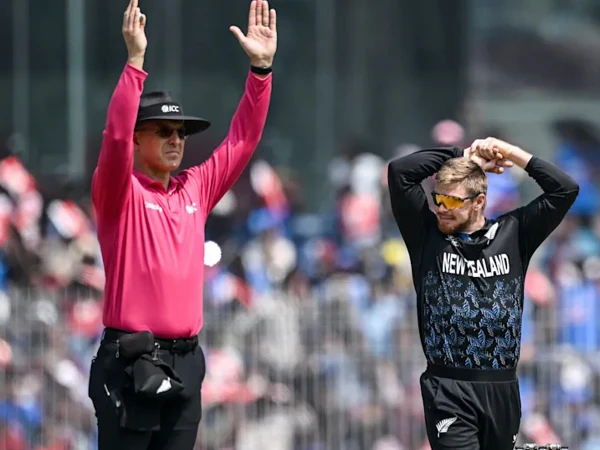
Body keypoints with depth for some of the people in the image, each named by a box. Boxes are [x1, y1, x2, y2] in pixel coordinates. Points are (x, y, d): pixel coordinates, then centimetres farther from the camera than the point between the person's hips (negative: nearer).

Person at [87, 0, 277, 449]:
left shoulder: (196, 189, 13)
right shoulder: (120, 193, -3)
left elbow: (242, 140, 13)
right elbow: (115, 137, -20)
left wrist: (261, 67, 3)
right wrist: (135, 61, -27)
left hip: (185, 362, 6)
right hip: (130, 360, -6)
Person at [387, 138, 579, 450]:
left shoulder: (513, 234, 8)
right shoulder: (427, 234, 4)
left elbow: (565, 190, 3)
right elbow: (400, 171, -5)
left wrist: (512, 153, 1)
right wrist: (465, 156, 0)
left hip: (503, 389, 3)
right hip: (448, 389, -3)